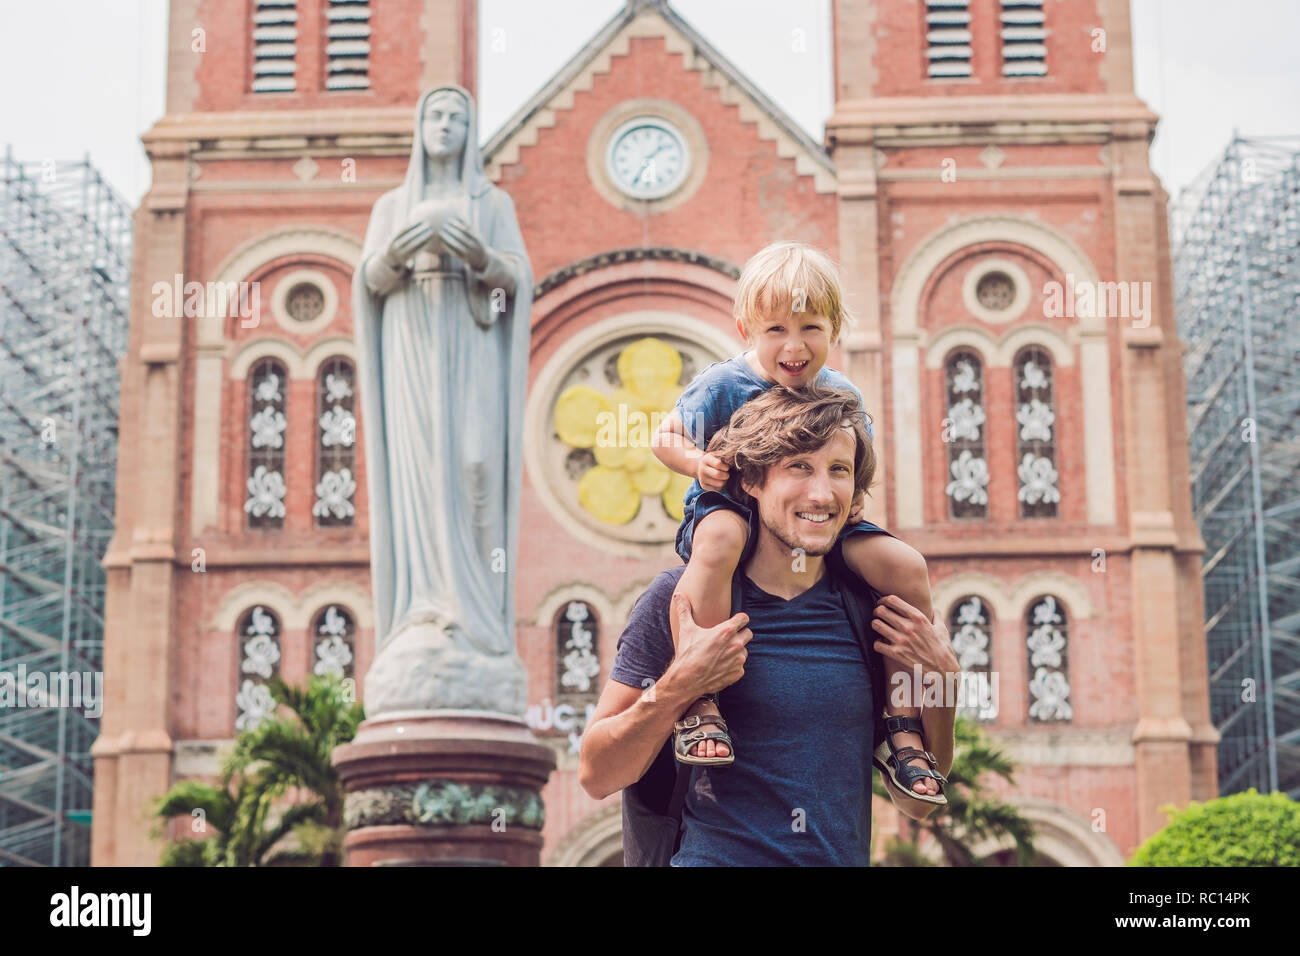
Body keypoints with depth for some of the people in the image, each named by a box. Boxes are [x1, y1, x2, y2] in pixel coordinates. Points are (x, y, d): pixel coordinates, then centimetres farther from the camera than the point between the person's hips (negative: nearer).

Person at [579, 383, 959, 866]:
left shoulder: (868, 610, 5)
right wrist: (679, 686, -17)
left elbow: (914, 803, 10)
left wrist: (942, 681, -2)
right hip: (712, 857, -4)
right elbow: (596, 776, -4)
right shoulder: (681, 597, -4)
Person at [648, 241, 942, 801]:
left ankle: (903, 725, -5)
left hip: (817, 525, 4)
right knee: (721, 539, -42)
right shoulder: (723, 386, -9)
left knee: (907, 567, -16)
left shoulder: (841, 395, 3)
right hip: (730, 506, -4)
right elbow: (665, 439, 0)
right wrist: (697, 463, -20)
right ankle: (697, 704, -38)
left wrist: (855, 497, -6)